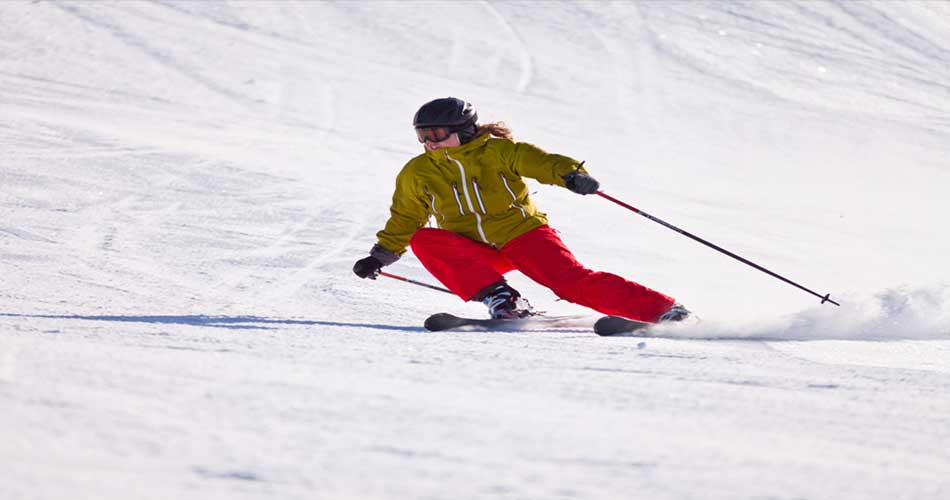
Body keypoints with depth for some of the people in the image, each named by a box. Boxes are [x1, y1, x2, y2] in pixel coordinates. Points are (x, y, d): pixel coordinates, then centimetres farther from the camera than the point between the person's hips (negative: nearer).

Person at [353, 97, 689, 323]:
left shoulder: (498, 150, -4)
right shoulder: (418, 174, 7)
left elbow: (543, 162, -13)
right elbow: (405, 219, 21)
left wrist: (570, 174, -34)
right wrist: (380, 256, 15)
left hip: (522, 233, -3)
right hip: (476, 252, 4)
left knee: (573, 282, -24)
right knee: (423, 240, -24)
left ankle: (662, 309, -22)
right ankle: (498, 296, -26)